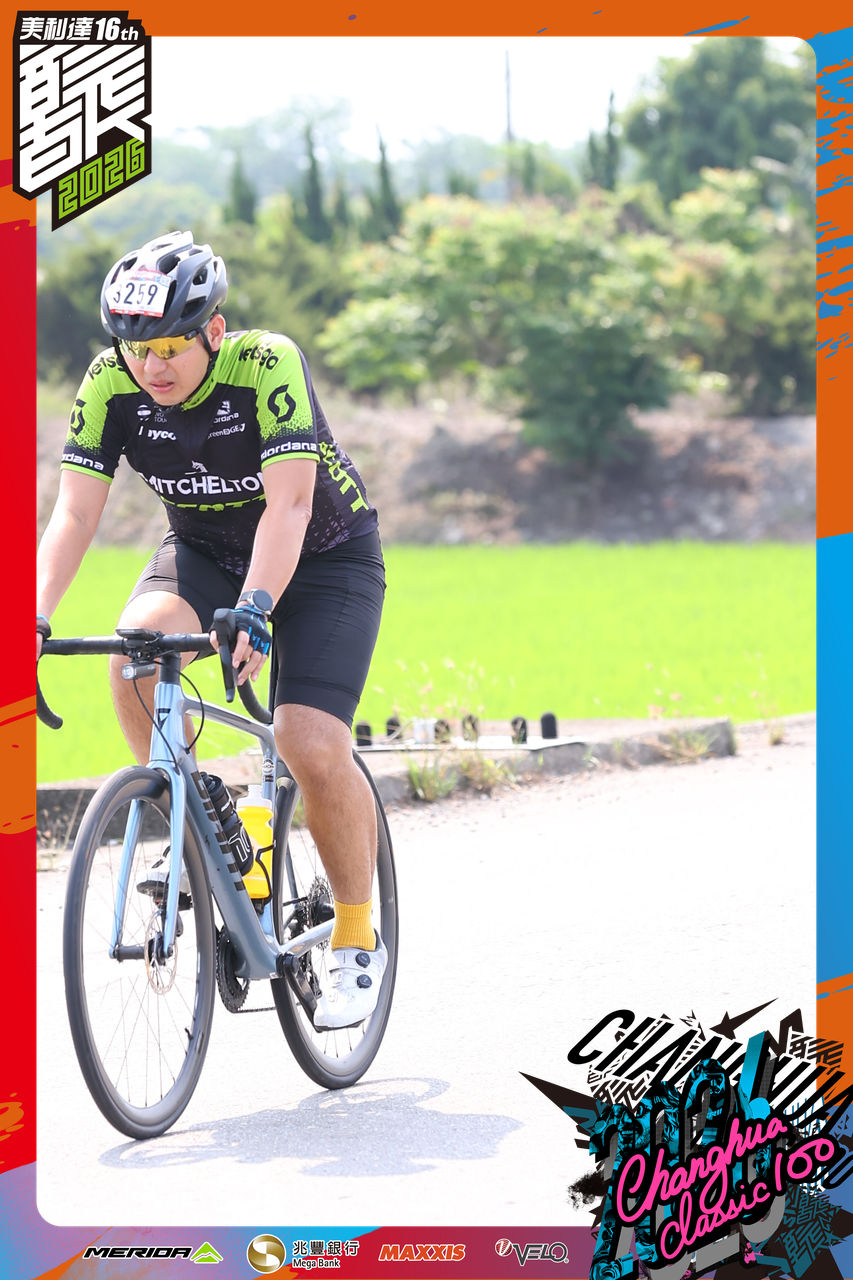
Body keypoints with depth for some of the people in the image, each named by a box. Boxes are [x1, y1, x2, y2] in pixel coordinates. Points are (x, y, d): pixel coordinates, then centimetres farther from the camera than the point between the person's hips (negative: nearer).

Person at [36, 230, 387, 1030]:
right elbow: (74, 513, -23)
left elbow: (287, 503, -38)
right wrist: (34, 615, -39)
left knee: (311, 745, -20)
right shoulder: (109, 386, -18)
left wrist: (254, 610, -52)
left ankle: (356, 939, 2)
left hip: (322, 557, -3)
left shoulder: (268, 365, -30)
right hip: (205, 551, 4)